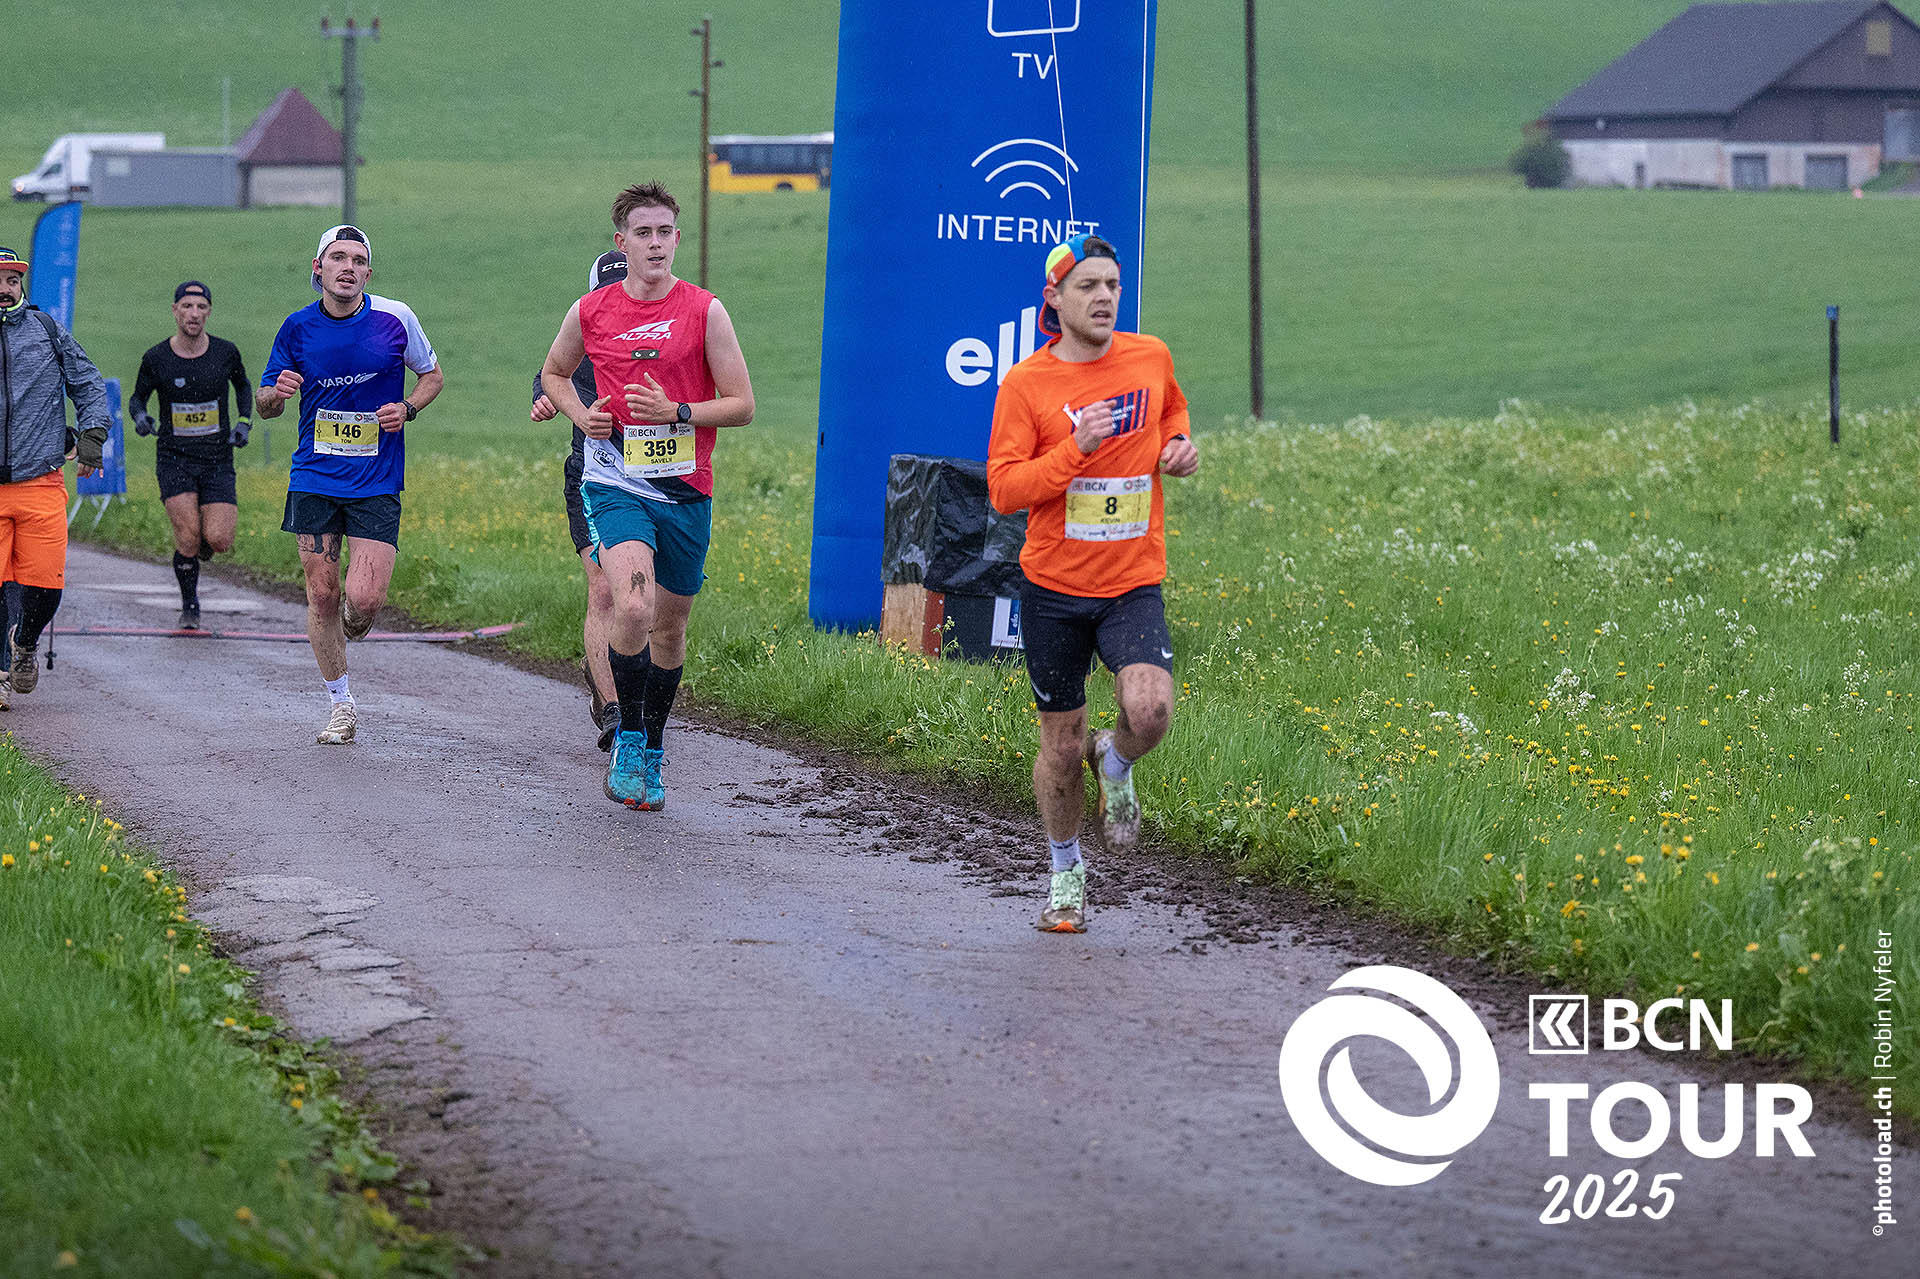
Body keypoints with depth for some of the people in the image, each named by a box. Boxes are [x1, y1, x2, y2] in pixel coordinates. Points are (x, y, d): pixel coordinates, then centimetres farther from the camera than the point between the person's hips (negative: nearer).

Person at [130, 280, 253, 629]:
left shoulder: (225, 352, -2)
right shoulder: (156, 358, -5)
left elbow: (243, 386, 18)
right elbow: (138, 397, 10)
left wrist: (244, 421, 3)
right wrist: (141, 417, -12)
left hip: (217, 459, 1)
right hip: (174, 457, -1)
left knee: (218, 540, -11)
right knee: (188, 536, -14)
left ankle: (199, 549, 28)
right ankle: (190, 606, 8)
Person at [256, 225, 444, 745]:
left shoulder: (395, 318, -3)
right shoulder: (298, 327, 1)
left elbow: (433, 376, 12)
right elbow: (265, 403, 11)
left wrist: (407, 408, -7)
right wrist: (276, 393, -13)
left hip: (377, 483, -2)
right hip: (314, 481, 2)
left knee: (363, 601, -12)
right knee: (322, 594, 1)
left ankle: (351, 626, 26)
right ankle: (341, 705, 17)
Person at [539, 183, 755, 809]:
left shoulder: (704, 311, -2)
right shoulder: (589, 312, 2)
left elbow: (742, 405, 0)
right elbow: (554, 372, 22)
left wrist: (677, 413, -15)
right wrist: (581, 415, 2)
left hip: (685, 492, 1)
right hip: (613, 483, -1)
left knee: (669, 626, 11)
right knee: (633, 608, -24)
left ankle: (651, 756, 30)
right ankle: (628, 739, -5)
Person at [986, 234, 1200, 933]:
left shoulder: (1151, 357, 2)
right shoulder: (1026, 383, -8)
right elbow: (1003, 489, -11)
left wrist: (1179, 444, 4)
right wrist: (1076, 449, -23)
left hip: (1133, 584, 1)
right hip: (1054, 587, -1)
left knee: (1150, 710, -24)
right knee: (1061, 743, 8)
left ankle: (1116, 763, 12)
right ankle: (1066, 870, 31)